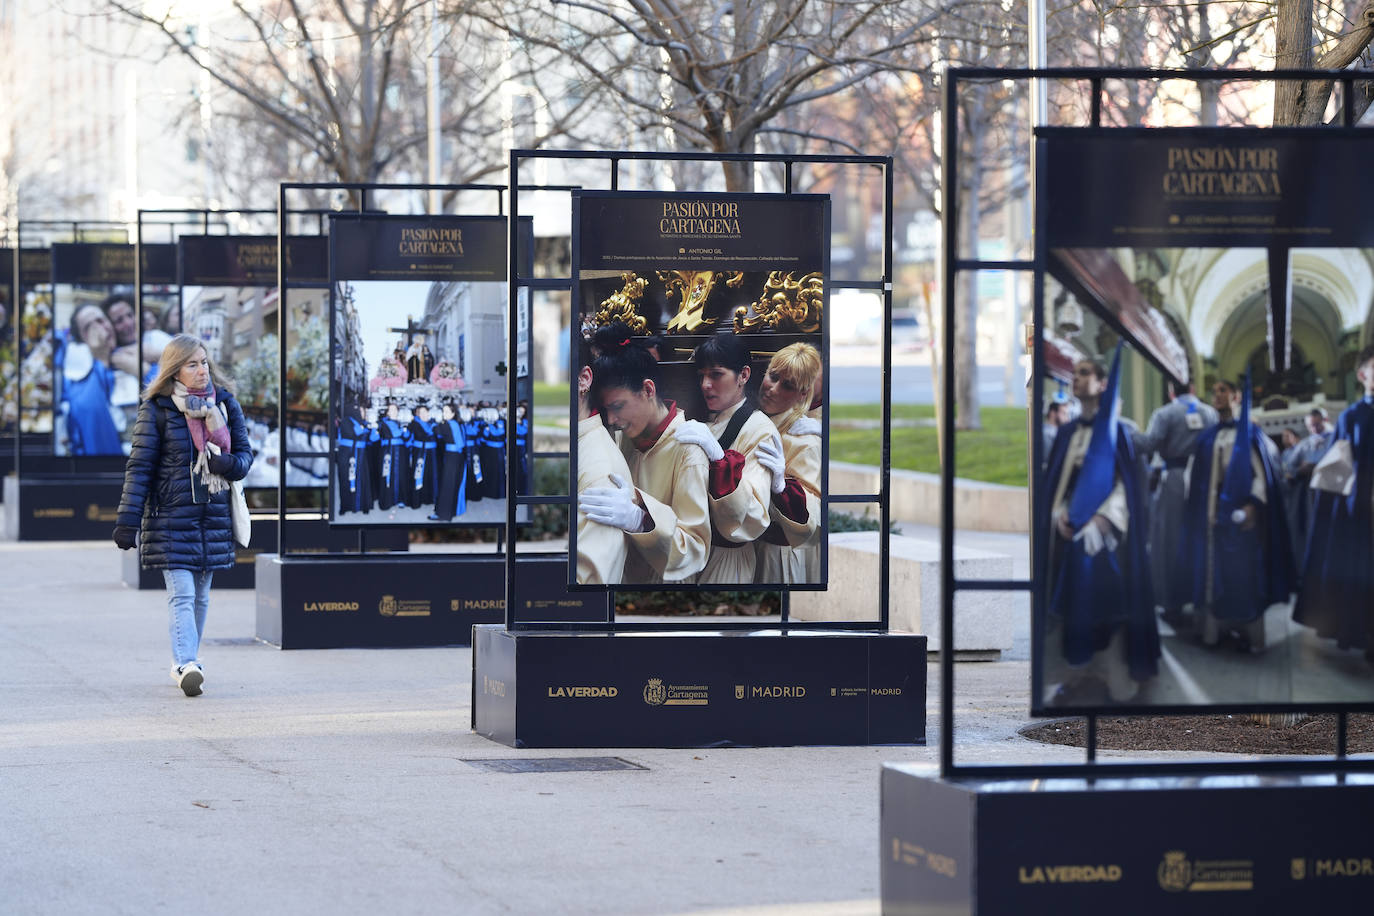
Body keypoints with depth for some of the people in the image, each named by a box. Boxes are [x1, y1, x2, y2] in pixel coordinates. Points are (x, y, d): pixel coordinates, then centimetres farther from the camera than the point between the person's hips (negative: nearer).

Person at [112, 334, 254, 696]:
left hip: (213, 515, 4)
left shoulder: (225, 403, 7)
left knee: (200, 595, 12)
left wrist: (229, 464, -14)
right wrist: (127, 520, -11)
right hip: (170, 515, -4)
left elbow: (244, 452, 11)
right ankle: (186, 666, -24)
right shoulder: (156, 408, -4)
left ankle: (186, 661, 25)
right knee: (181, 594, -14)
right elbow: (140, 465, -6)